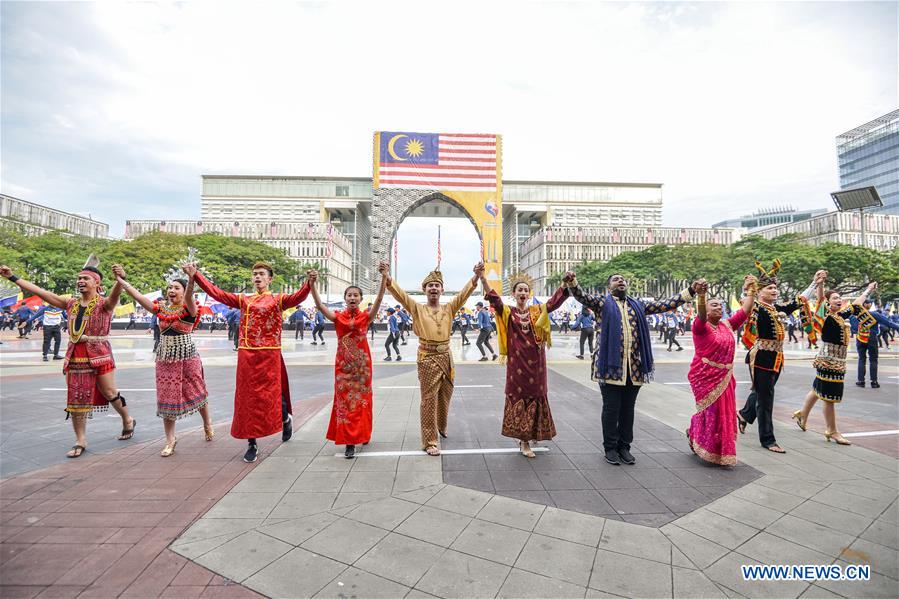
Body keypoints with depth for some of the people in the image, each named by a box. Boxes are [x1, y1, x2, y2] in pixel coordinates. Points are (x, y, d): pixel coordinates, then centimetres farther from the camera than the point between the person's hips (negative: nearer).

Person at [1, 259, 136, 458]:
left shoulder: (104, 304, -9)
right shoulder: (71, 304, 9)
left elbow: (115, 294, -31)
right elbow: (40, 292, 15)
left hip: (99, 355, -6)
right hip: (75, 356, 6)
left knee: (110, 393, -1)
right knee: (75, 400, 9)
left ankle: (128, 421, 24)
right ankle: (80, 441, 20)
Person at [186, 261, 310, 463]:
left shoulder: (278, 300, 0)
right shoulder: (244, 299, 12)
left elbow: (298, 297, -17)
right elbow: (217, 293, 9)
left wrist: (309, 283, -36)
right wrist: (195, 276, 2)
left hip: (269, 355, -4)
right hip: (246, 355, 4)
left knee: (271, 394, -1)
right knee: (247, 397, 7)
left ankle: (286, 418, 33)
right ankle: (252, 444, 19)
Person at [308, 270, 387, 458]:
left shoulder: (366, 316, -2)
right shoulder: (338, 317, -2)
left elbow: (379, 298, -16)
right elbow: (319, 305, -16)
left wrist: (384, 276, -28)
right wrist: (312, 284, -30)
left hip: (362, 364, 0)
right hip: (343, 364, 0)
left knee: (362, 400, 10)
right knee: (345, 401, 2)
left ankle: (363, 434, 30)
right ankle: (349, 441, 9)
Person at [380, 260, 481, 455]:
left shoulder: (449, 308, 5)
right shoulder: (417, 309, -1)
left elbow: (465, 293, -6)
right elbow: (400, 294, -13)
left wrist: (476, 276, -22)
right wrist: (387, 277, -30)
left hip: (446, 358, 4)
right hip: (427, 359, -3)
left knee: (445, 397, 18)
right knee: (429, 400, 2)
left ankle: (441, 427, 45)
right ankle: (430, 441, 12)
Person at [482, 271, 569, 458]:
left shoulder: (537, 311, 7)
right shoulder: (508, 312, 0)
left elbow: (555, 301, -6)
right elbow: (493, 298, -15)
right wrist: (482, 277, -30)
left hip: (535, 364, 3)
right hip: (517, 363, -2)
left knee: (535, 396, 9)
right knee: (518, 396, 3)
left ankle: (525, 439, 28)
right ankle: (524, 441, 15)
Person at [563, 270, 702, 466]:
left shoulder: (638, 305, 18)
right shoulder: (602, 302, 4)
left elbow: (665, 304, 17)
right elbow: (582, 296, -12)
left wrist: (691, 291, 11)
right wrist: (572, 282, -32)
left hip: (634, 365, 4)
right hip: (610, 363, -4)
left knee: (628, 408, 12)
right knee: (611, 408, 3)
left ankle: (624, 447, 25)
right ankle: (610, 448, 17)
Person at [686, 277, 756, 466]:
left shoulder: (727, 325, 9)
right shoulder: (701, 326, -10)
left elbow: (744, 311, 8)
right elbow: (701, 315, -31)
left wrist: (751, 290, 3)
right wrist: (701, 295, -49)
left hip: (725, 377, 7)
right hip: (705, 376, -7)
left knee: (725, 412, 13)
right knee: (711, 412, 1)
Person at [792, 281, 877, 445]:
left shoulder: (842, 315, 11)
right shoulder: (826, 314, -11)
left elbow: (855, 306, 29)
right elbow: (820, 300, -29)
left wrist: (868, 290, 40)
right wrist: (820, 285, -44)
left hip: (838, 361, 8)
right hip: (828, 360, -8)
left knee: (818, 390, 19)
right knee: (829, 397, 0)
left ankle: (802, 414, 35)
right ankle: (832, 431, 8)